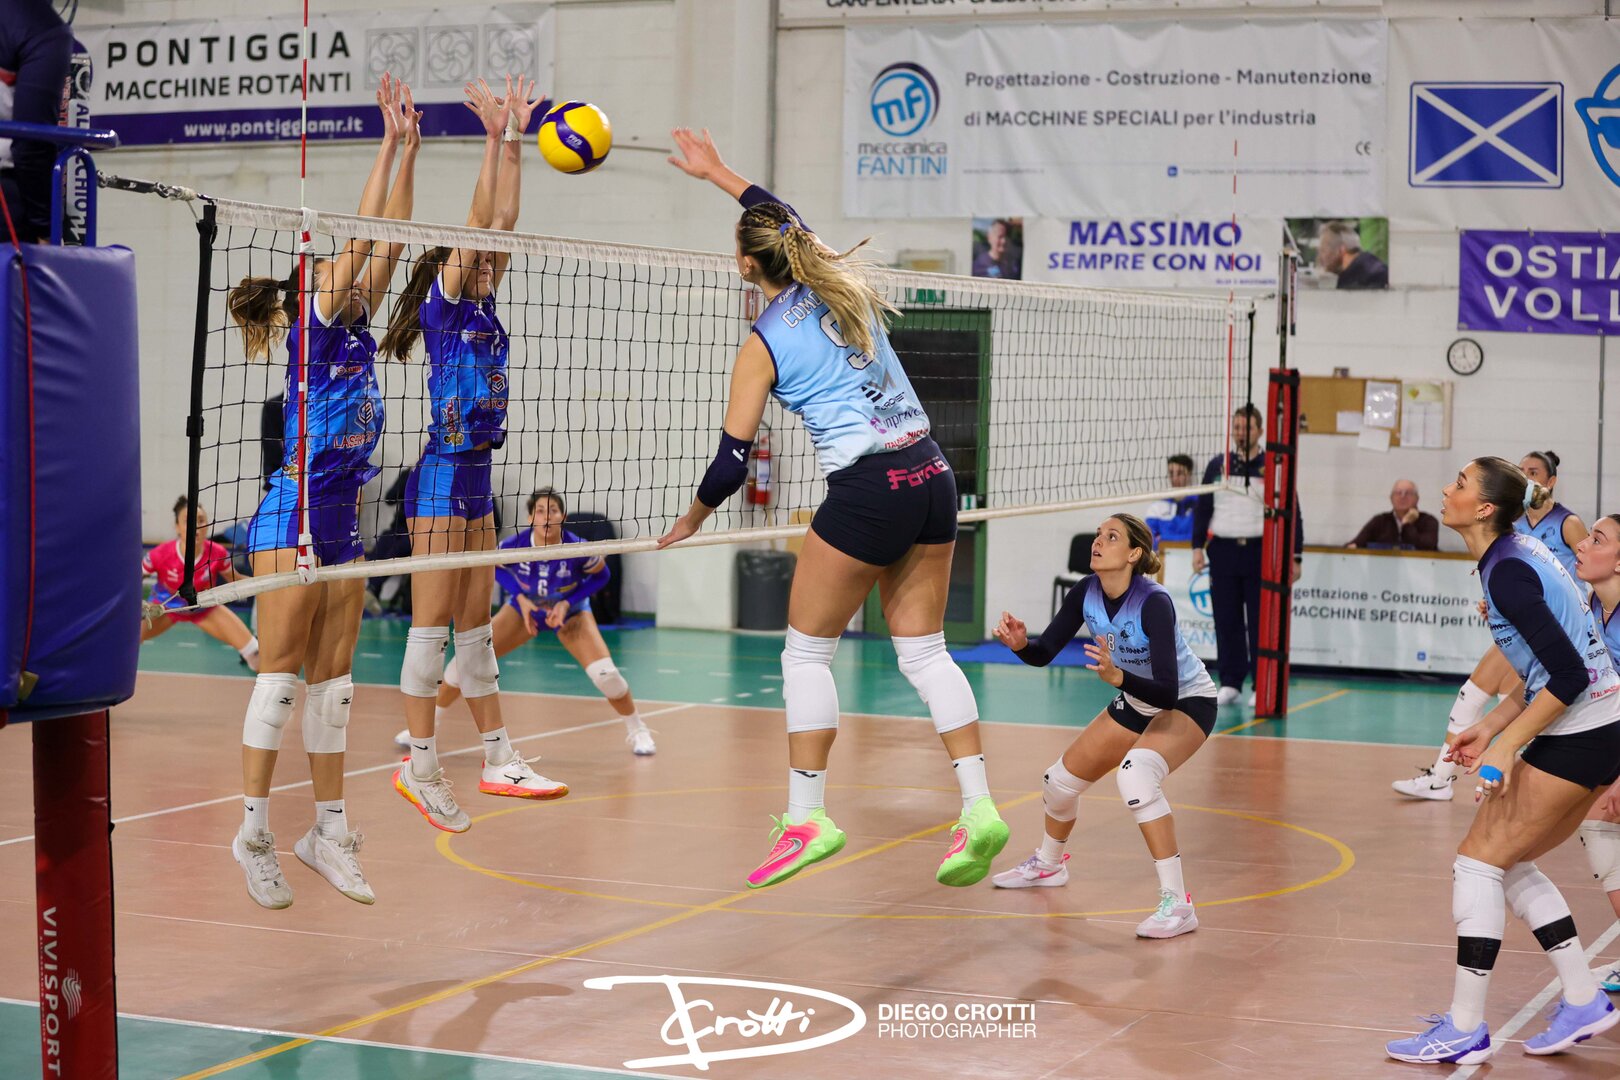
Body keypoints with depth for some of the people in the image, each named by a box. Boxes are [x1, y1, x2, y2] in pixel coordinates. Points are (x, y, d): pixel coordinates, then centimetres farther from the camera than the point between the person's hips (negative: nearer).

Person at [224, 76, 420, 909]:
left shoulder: (357, 327, 13)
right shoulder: (314, 327, -6)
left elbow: (387, 242, 11)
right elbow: (359, 237, -13)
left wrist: (410, 150, 8)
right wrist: (389, 144, -13)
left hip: (344, 520, 8)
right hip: (293, 515, -8)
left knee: (332, 681, 8)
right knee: (280, 675, -6)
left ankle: (328, 830, 13)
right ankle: (254, 831, -2)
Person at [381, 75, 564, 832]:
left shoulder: (482, 307, 14)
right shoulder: (443, 302, -6)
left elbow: (502, 219, 13)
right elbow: (476, 219, -13)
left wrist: (513, 142, 11)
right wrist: (494, 138, -11)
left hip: (476, 476, 8)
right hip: (442, 476, -8)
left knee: (476, 624, 11)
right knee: (433, 622, -7)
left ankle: (498, 759, 15)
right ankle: (419, 763, -5)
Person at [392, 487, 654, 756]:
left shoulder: (577, 549, -32)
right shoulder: (514, 546, -29)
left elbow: (601, 574, -11)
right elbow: (494, 567, -4)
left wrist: (568, 603, -21)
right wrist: (519, 597, -16)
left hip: (570, 611, -1)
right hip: (525, 606, 1)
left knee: (604, 672, -20)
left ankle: (637, 731, 7)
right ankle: (430, 724, 13)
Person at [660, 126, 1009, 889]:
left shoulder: (762, 347, -5)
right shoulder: (847, 284, 10)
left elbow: (732, 461, -3)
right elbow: (791, 225, 33)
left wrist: (689, 523, 15)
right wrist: (717, 172, 42)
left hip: (866, 493, -7)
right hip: (932, 477, 7)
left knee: (806, 650, 8)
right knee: (924, 652, 10)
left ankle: (806, 818, 10)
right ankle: (979, 808, 0)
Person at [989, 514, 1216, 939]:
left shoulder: (1154, 602, -33)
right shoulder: (1087, 593, -14)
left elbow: (1167, 692, -38)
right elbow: (1044, 653, -8)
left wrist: (1118, 676, -54)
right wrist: (1021, 643, -30)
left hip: (1188, 702, -8)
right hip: (1134, 702, 8)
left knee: (1136, 773, -35)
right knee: (1061, 780, 13)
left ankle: (1177, 904, -32)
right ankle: (1048, 863, 46)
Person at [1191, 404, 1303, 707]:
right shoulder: (1217, 466, 10)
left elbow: (1291, 513, 2)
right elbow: (1202, 509, 13)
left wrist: (1294, 556, -2)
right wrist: (1198, 546, 4)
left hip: (1261, 553, -3)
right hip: (1223, 552, 3)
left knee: (1261, 622, -1)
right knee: (1227, 621, 4)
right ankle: (1230, 682, 12)